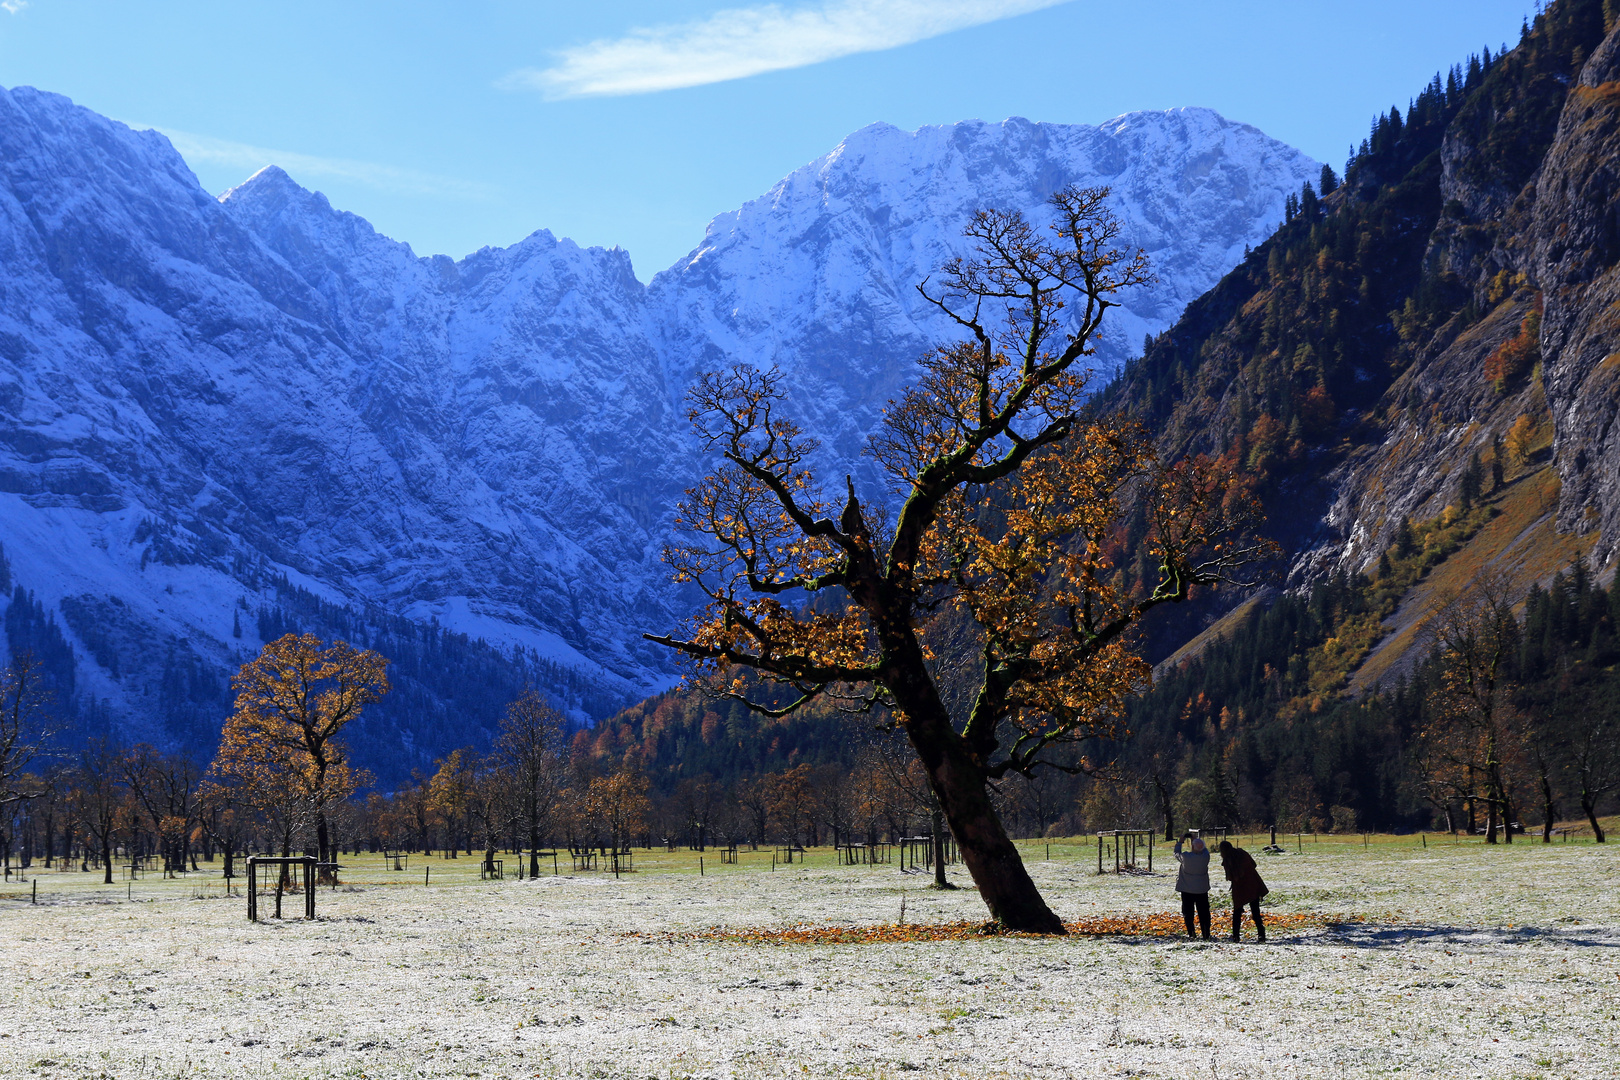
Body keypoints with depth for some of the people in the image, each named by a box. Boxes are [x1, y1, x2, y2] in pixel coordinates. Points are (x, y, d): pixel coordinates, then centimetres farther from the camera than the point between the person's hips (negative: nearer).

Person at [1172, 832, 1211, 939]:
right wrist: (1196, 839, 13)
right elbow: (1204, 849, 10)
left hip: (1187, 889, -2)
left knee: (1188, 912, 10)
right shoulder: (1205, 856, -15)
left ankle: (1191, 933, 4)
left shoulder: (1186, 856, -22)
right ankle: (1206, 934, 9)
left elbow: (1177, 855, 0)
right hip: (1202, 889, 2)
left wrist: (1180, 842, 11)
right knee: (1203, 913, 11)